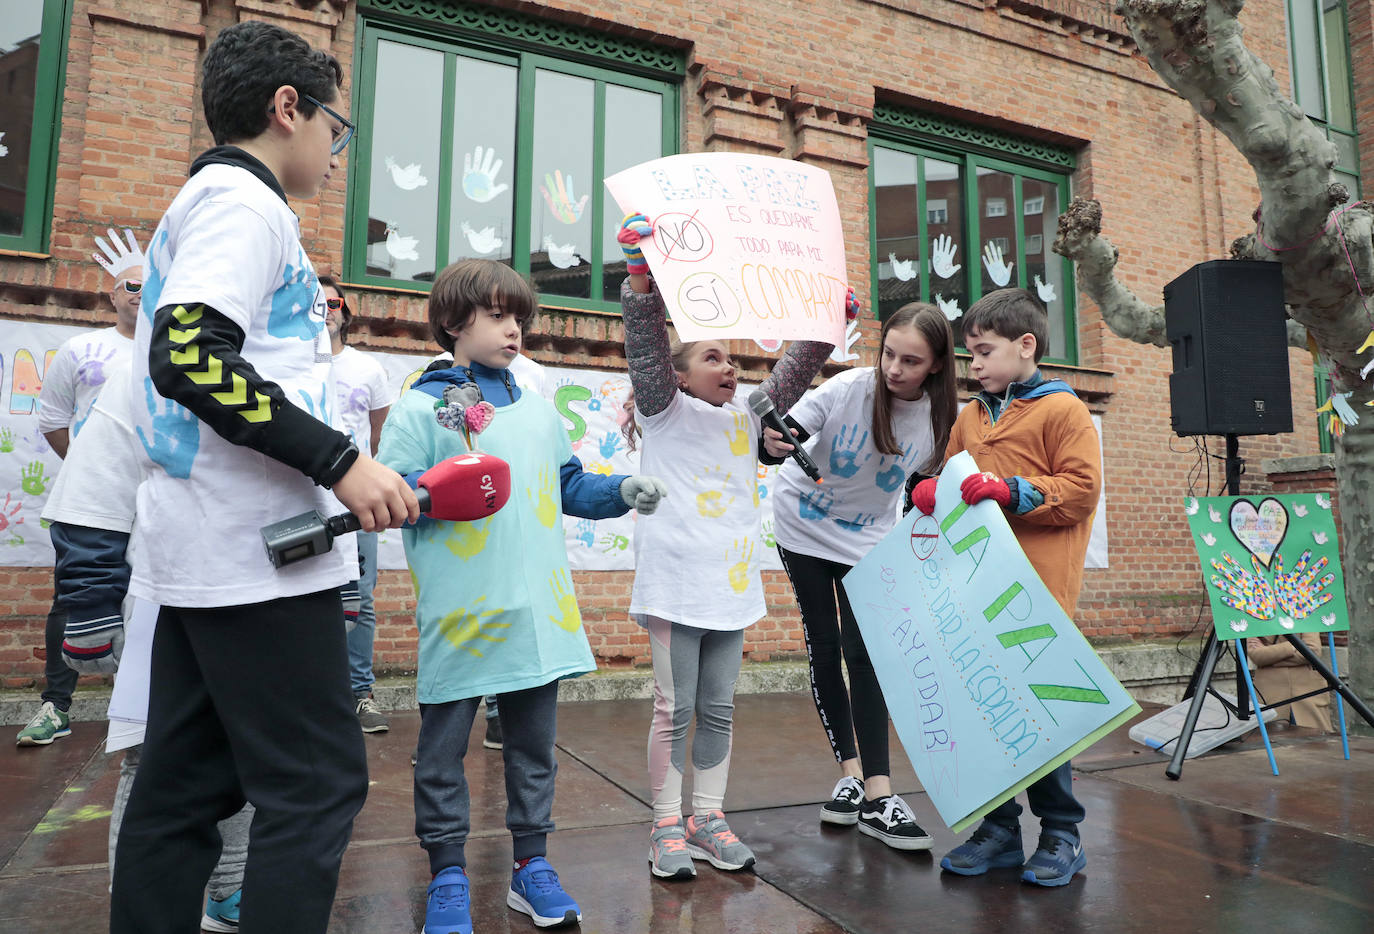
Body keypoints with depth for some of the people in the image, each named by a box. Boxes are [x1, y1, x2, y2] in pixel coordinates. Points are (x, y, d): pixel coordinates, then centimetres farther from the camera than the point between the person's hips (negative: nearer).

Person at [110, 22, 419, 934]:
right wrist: (340, 461, -23)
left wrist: (300, 318, 30)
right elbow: (190, 355, -23)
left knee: (185, 783, 13)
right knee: (319, 782, -4)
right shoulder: (246, 199, -8)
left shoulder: (200, 200, 23)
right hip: (256, 548, -10)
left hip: (195, 549, 10)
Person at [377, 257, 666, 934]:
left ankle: (531, 864, 30)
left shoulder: (538, 409, 14)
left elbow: (568, 486, 18)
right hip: (460, 617, -4)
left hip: (538, 614, 5)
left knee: (534, 744, 14)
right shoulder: (421, 407, -2)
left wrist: (621, 492, 2)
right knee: (443, 749, 8)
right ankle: (447, 877, 26)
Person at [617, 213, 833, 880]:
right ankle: (667, 826, 15)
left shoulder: (747, 419, 17)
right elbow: (646, 347, -12)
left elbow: (795, 371, 18)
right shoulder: (666, 411, 2)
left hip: (731, 585, 6)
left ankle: (708, 817, 24)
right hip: (675, 584, -5)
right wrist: (642, 274, -25)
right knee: (674, 708, 2)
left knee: (718, 708, 12)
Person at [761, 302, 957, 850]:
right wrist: (772, 445, -41)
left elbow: (927, 486, -1)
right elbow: (782, 439, -21)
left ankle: (877, 796, -4)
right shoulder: (848, 388, -25)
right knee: (823, 647, 3)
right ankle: (850, 773, 16)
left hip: (867, 539, 1)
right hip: (804, 527, -1)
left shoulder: (943, 415, -17)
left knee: (864, 655, -7)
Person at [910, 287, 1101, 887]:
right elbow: (953, 475, 23)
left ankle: (1061, 832, 19)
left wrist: (1011, 492, -18)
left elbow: (1081, 491, -9)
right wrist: (931, 491, 2)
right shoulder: (971, 416, 16)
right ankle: (999, 829, 22)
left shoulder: (1063, 410, -2)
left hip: (1039, 590, -6)